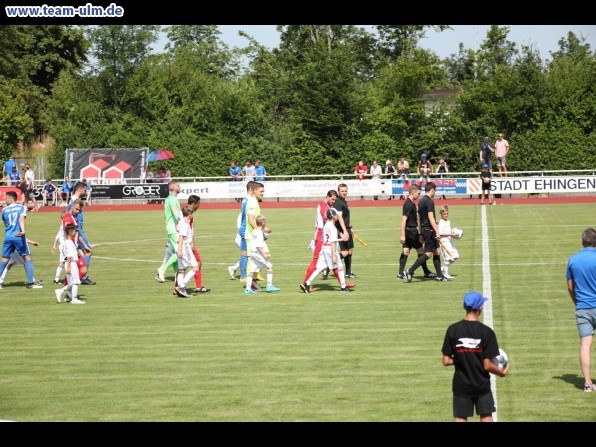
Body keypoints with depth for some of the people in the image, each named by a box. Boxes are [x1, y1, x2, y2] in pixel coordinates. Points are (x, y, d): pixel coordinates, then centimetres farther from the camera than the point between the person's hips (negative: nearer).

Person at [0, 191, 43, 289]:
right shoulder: (22, 207, 3)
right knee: (27, 257, 5)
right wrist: (23, 231, -30)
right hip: (18, 236, -3)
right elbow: (21, 219, -15)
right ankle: (31, 282, 1)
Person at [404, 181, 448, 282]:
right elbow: (430, 217, -22)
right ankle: (410, 271, -13)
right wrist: (437, 231, -23)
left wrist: (421, 233, 23)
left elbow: (419, 217, 18)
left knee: (437, 251, 12)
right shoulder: (429, 201, -15)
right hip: (429, 230, -10)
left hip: (424, 229, 10)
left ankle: (439, 276, 13)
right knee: (428, 253, -8)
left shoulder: (421, 201, 14)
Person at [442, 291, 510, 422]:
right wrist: (502, 372, 6)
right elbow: (487, 365, -12)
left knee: (460, 420, 3)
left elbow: (446, 361, -5)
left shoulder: (453, 330, -7)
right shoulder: (486, 332, -11)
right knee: (486, 417, 9)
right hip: (482, 385, -1)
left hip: (461, 386, 1)